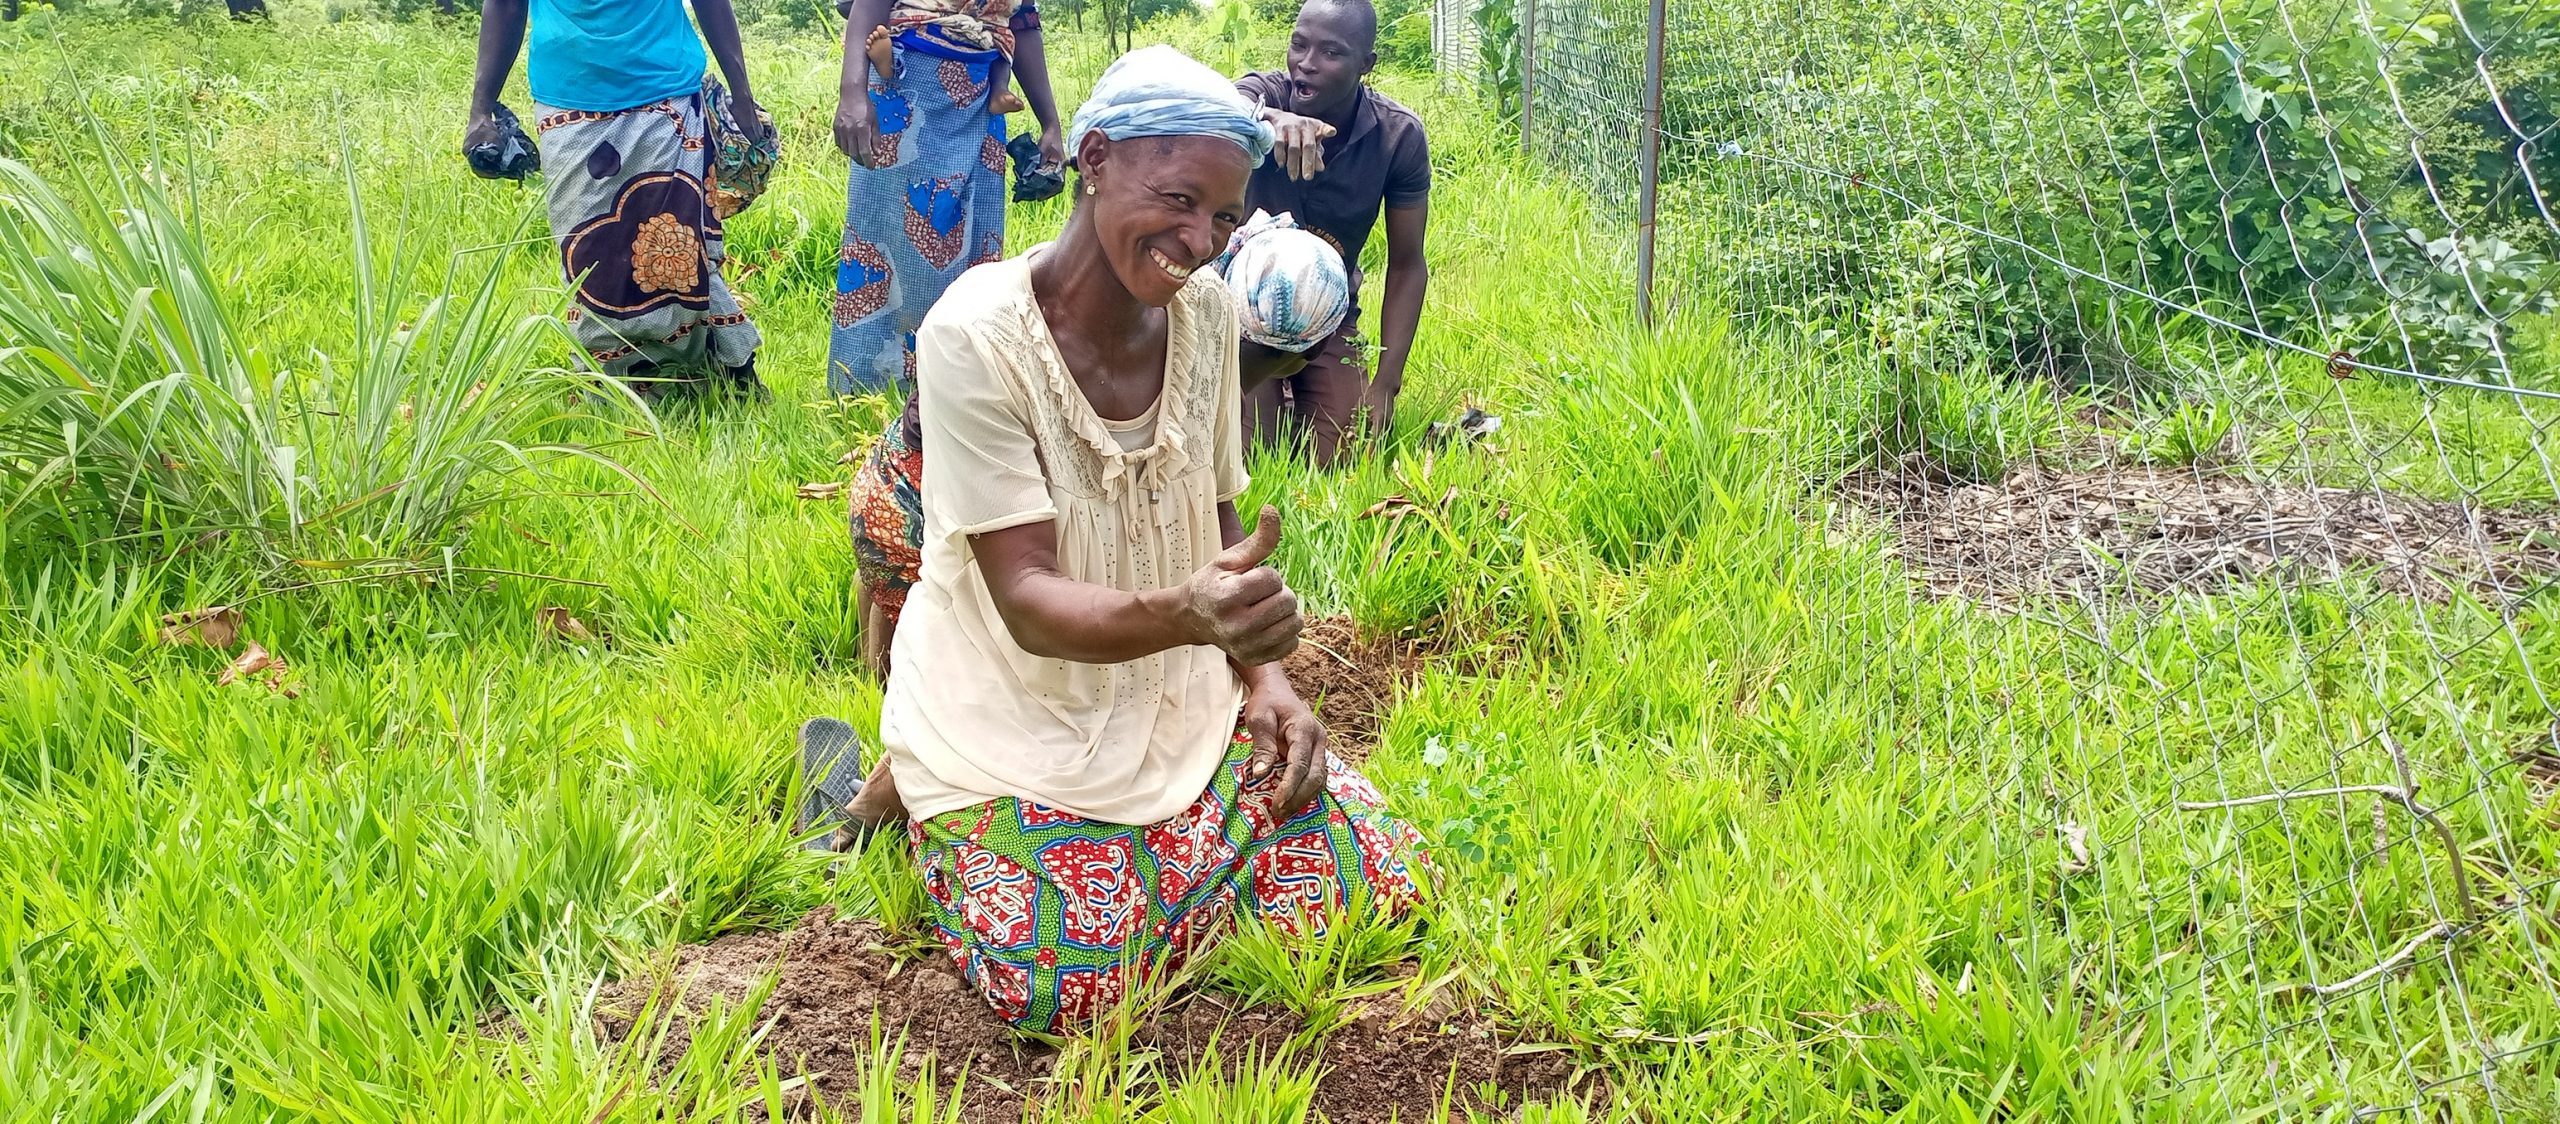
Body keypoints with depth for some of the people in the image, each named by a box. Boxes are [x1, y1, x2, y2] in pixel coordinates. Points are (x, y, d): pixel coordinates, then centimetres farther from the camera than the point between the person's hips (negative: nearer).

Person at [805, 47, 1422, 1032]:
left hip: (1180, 704, 5)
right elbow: (1028, 600, -26)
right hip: (1017, 722, -5)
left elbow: (1217, 526, 7)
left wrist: (1263, 678, -8)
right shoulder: (978, 334, -23)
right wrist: (1187, 615, -46)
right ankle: (906, 798, 9)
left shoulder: (1207, 312, -5)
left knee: (1380, 882, -4)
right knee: (1065, 987, -21)